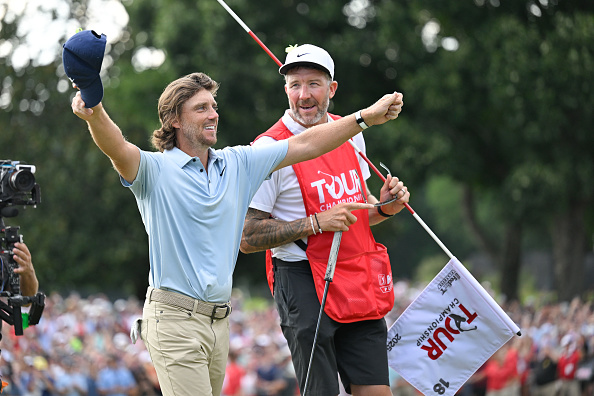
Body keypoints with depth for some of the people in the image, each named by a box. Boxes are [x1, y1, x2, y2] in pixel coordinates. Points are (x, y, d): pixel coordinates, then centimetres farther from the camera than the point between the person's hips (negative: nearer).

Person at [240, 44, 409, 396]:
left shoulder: (351, 134, 10)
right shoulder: (271, 149, -11)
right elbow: (248, 238, -13)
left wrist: (384, 208, 3)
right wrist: (317, 223, -19)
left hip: (360, 283, 6)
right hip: (304, 282, -6)